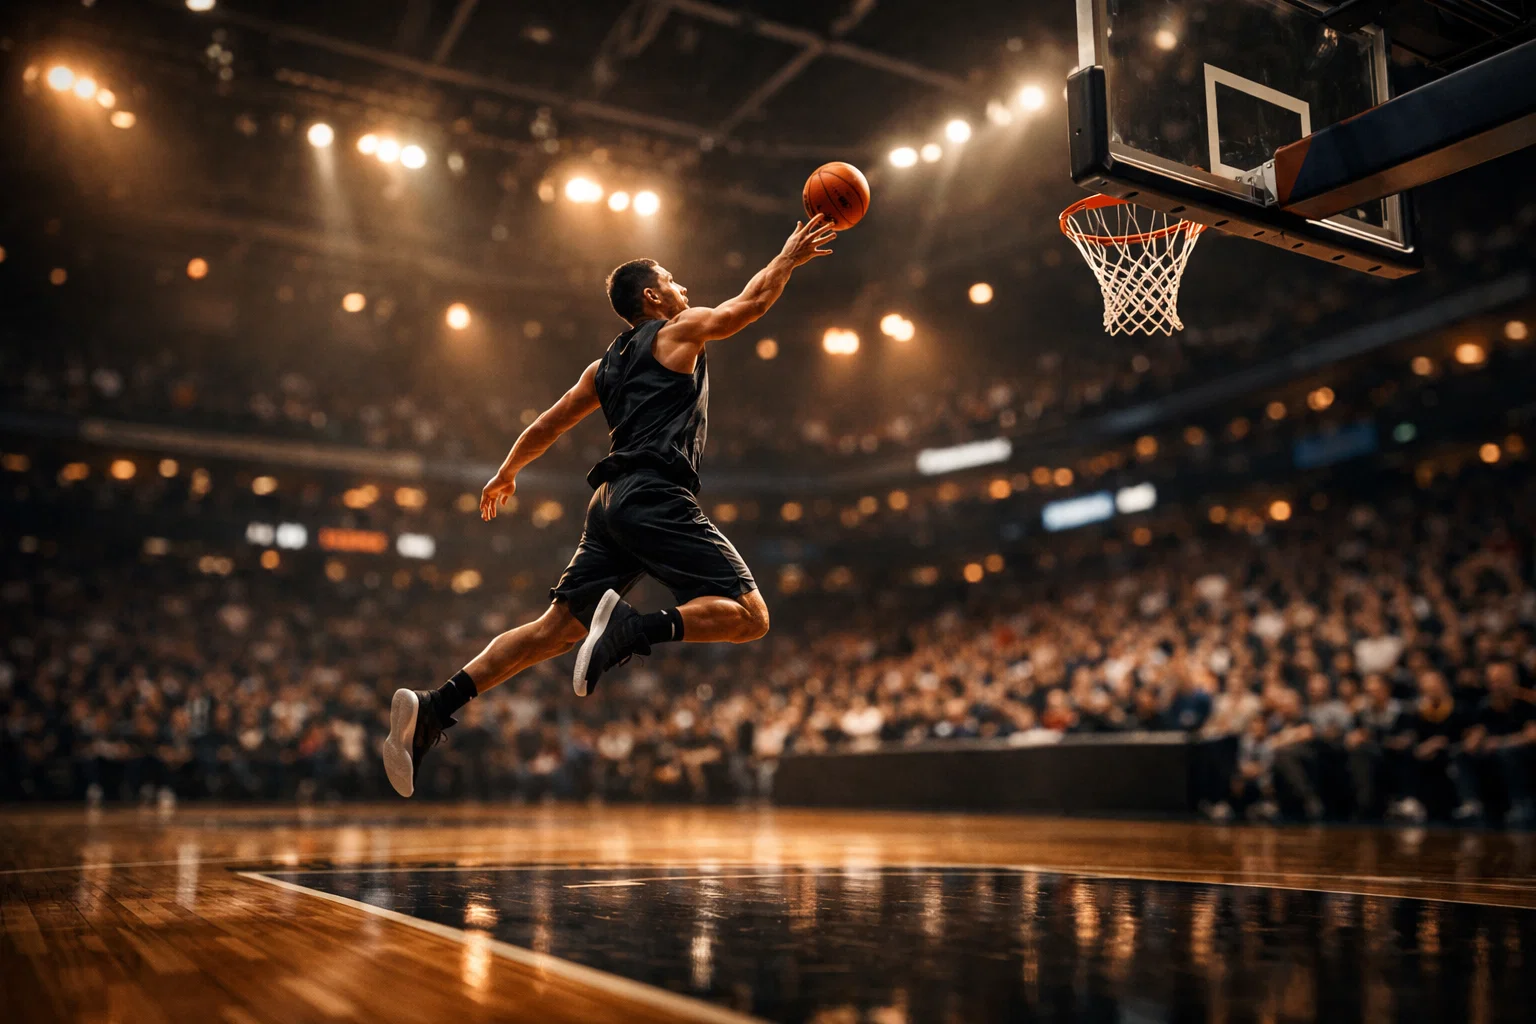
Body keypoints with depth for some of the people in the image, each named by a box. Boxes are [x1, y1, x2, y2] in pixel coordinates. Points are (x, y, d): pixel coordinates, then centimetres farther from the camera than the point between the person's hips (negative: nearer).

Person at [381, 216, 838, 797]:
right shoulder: (678, 331, 7)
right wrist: (789, 257, 28)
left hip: (612, 502, 8)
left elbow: (547, 425, 30)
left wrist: (507, 474, 44)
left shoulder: (605, 366, 26)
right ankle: (637, 628, -34)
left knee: (555, 628, 6)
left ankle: (435, 707, -5)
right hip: (657, 497, -8)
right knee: (749, 615, -11)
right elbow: (751, 303, 12)